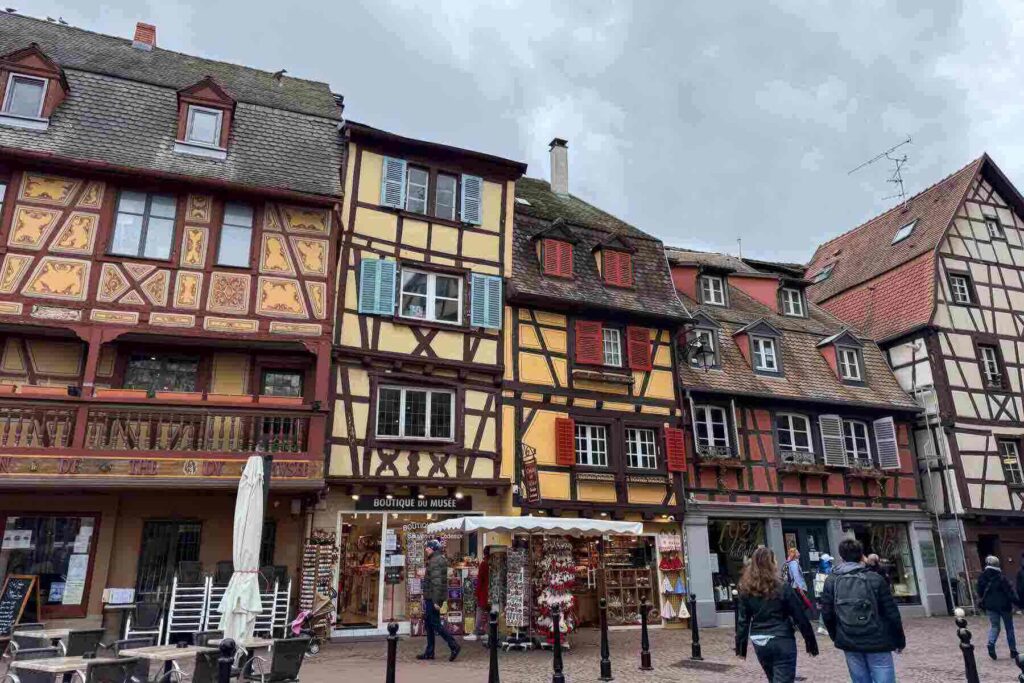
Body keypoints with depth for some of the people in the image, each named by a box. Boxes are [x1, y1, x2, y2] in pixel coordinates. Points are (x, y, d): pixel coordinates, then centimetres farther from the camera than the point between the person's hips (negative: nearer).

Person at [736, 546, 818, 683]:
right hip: (782, 642, -4)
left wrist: (741, 647, 9)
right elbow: (800, 617, -5)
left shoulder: (747, 589, 0)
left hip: (759, 644, 4)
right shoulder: (783, 587, -10)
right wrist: (811, 643, 5)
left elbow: (742, 620, 2)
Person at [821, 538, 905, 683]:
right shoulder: (875, 579, -6)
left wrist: (836, 637, 18)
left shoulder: (831, 581, 1)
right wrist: (900, 640, 11)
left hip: (849, 643, 3)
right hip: (877, 642, -2)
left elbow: (827, 614, 2)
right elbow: (891, 613, -3)